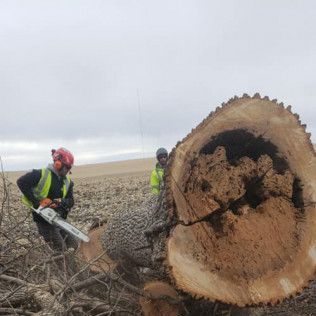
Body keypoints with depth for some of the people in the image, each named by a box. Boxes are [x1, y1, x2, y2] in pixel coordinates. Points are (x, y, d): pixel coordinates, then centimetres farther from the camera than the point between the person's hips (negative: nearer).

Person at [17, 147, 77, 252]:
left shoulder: (67, 182, 4)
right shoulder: (41, 174, -14)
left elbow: (70, 201, 1)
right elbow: (21, 182, -19)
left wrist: (60, 202, -23)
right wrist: (35, 202, -22)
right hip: (44, 219, -6)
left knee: (73, 246, 9)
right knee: (60, 250, -5)